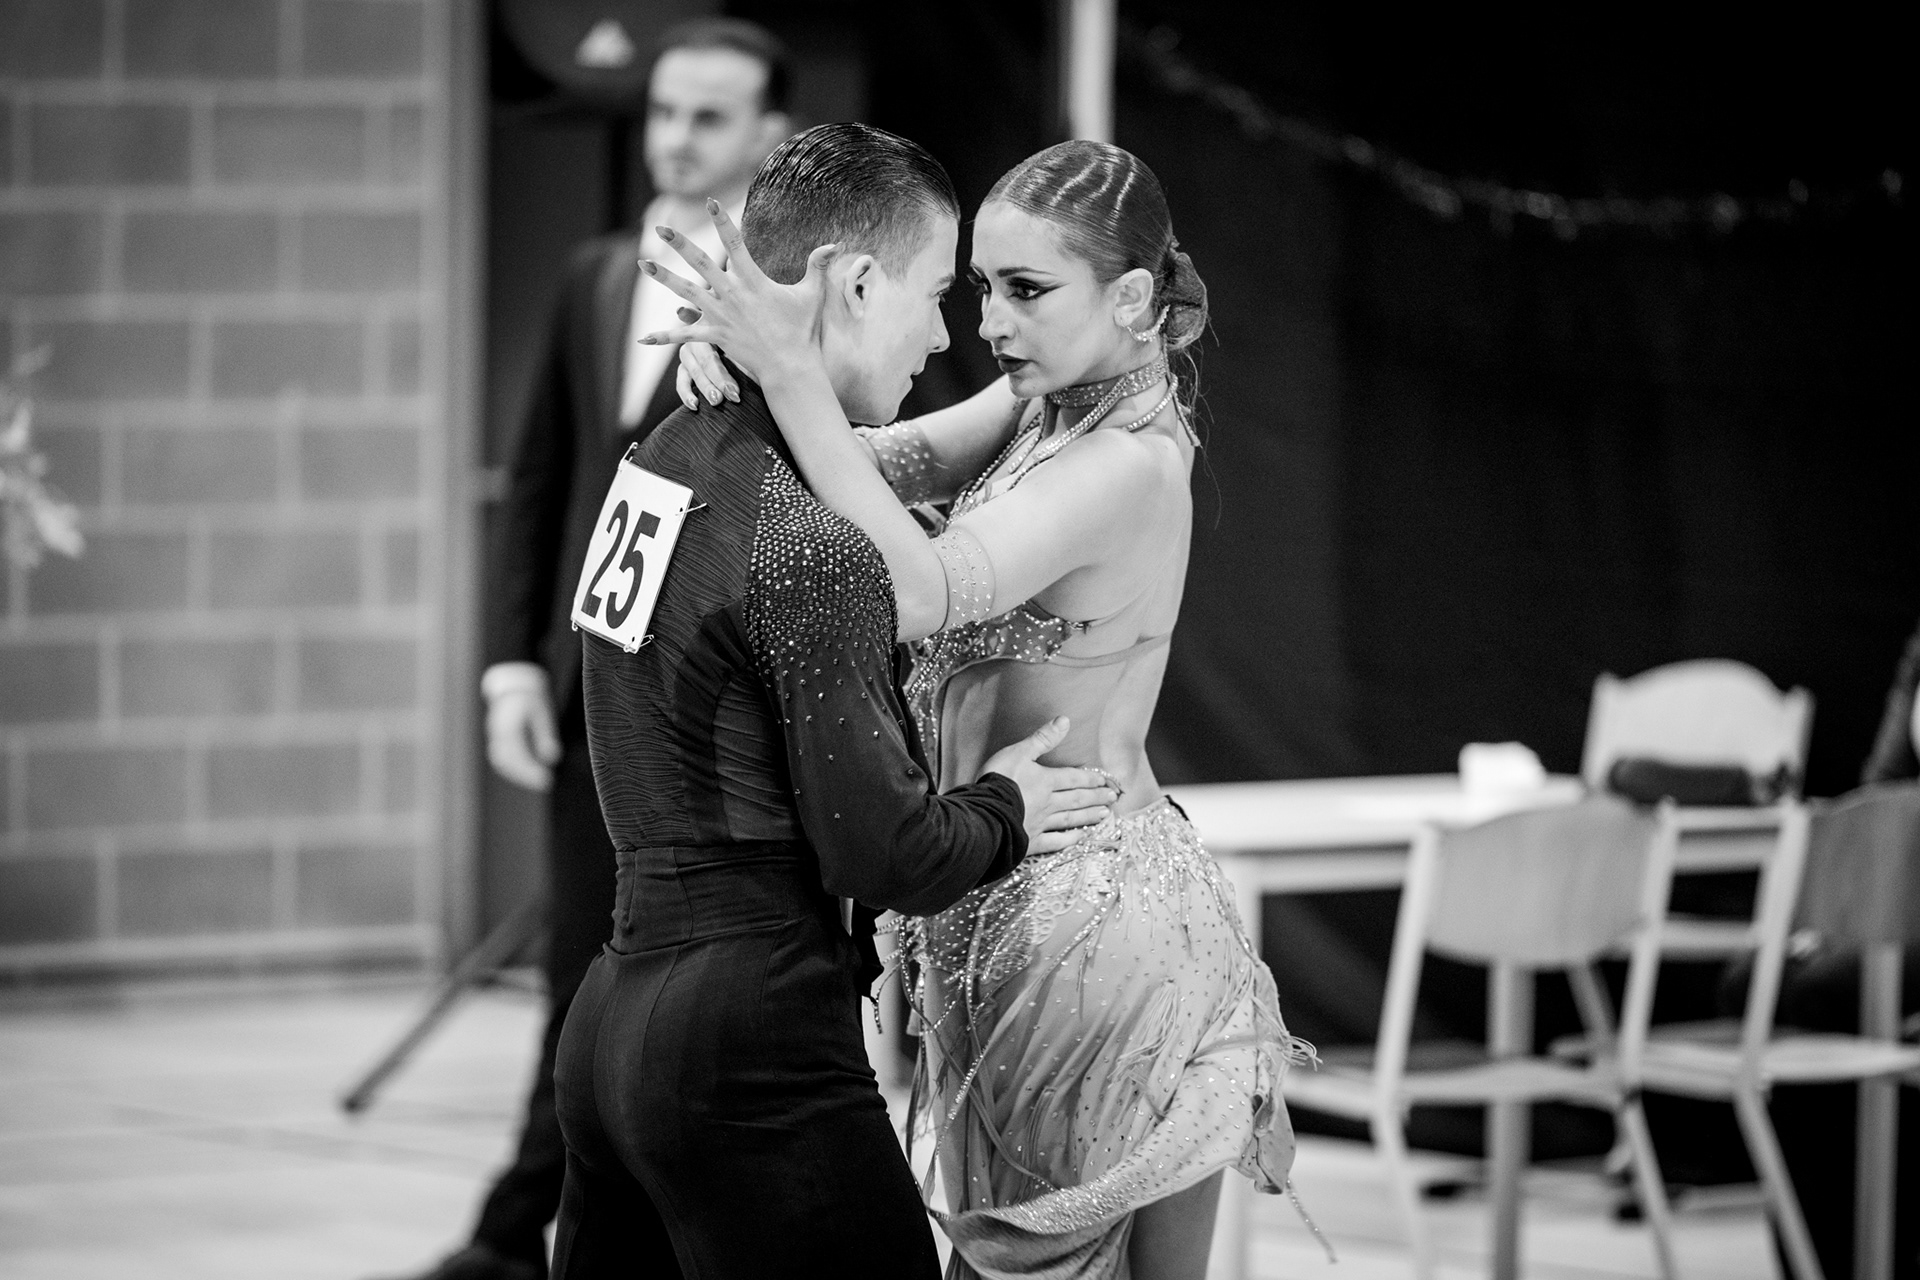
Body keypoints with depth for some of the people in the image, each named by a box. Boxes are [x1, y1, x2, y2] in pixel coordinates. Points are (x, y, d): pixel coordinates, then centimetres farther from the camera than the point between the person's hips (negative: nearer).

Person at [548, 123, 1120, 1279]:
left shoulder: (667, 459, 10)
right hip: (757, 1052, -9)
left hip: (618, 1010, 9)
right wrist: (1002, 812, 2)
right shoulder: (810, 550, -17)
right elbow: (884, 853, -17)